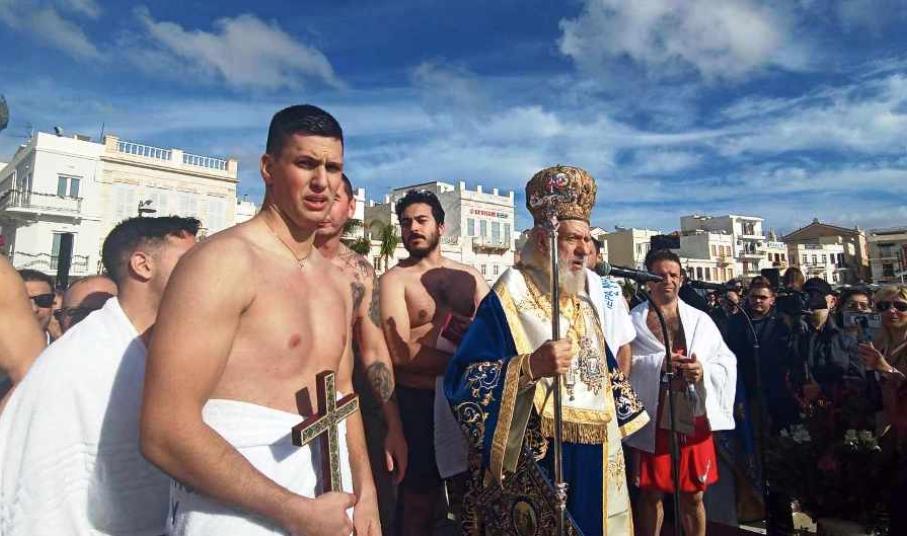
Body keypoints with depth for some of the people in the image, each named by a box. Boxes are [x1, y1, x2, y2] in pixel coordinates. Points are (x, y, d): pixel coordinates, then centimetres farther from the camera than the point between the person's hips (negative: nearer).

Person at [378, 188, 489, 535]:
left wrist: (448, 323, -18)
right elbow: (401, 352, -18)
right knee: (419, 500, 13)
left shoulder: (469, 275, 7)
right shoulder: (395, 279, -6)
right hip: (419, 402, -4)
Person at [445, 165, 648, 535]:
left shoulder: (588, 297, 9)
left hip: (593, 457, 7)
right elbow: (461, 380, -20)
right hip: (535, 464, -7)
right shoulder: (507, 300, -14)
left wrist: (620, 420, 21)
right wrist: (531, 367, -30)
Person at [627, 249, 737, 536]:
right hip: (652, 418, -2)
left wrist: (703, 371, -16)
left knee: (693, 497, 16)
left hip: (694, 418, 2)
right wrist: (658, 363, -23)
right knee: (651, 495, 12)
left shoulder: (700, 320, 7)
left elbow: (727, 362, 2)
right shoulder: (633, 320, -3)